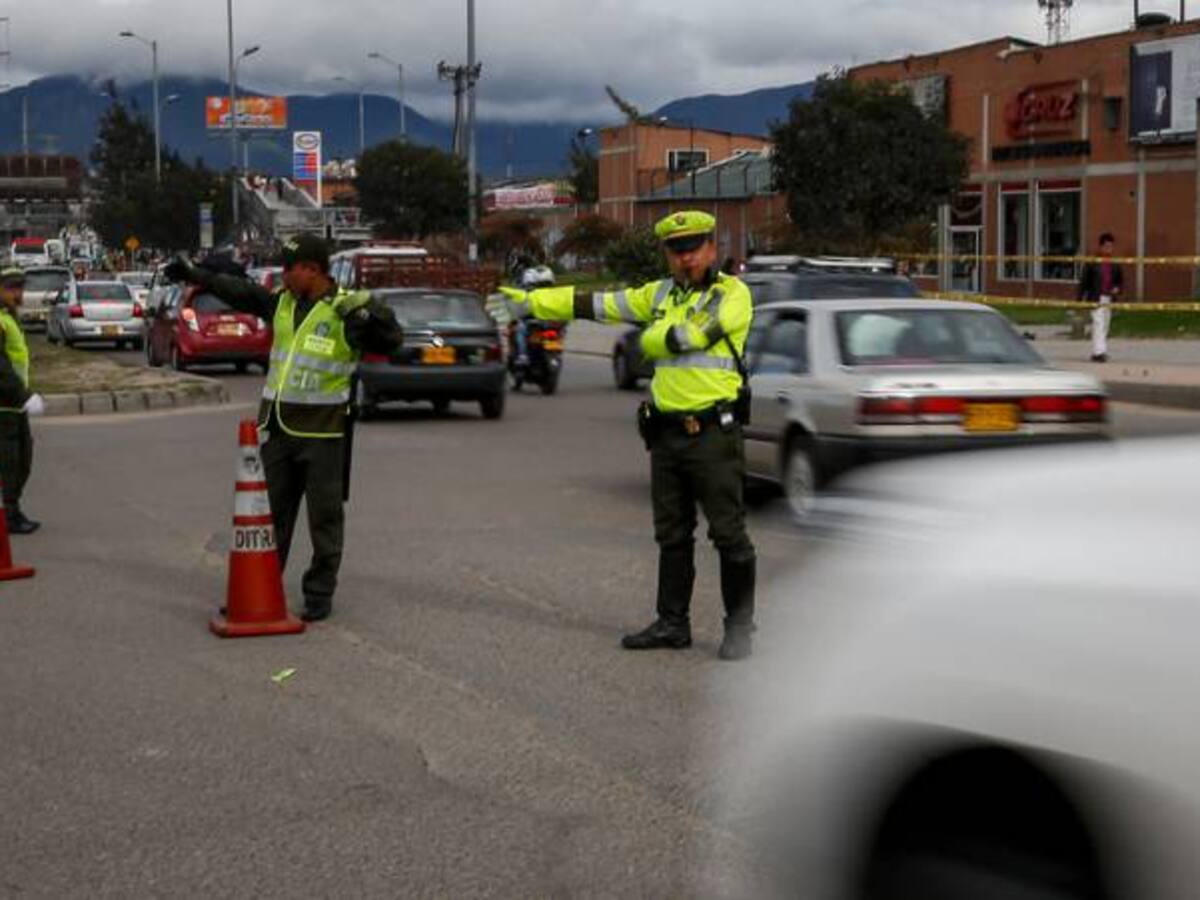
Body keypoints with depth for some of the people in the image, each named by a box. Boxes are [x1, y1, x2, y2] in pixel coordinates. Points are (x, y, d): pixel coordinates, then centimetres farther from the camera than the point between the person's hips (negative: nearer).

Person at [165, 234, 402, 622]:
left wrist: (367, 315, -33)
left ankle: (319, 594, 12)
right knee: (270, 515, 13)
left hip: (322, 434, -6)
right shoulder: (281, 303, 10)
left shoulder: (344, 310, -9)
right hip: (277, 430, 6)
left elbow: (391, 339, -16)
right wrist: (195, 274, 27)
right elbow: (239, 292, 22)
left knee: (324, 517, 2)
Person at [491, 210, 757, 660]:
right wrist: (530, 302, 13)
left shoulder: (732, 293, -6)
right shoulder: (661, 293, 15)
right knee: (672, 535, 12)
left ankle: (739, 627, 6)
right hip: (667, 433, 7)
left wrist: (652, 338, 1)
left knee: (729, 534, -3)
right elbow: (596, 304, 15)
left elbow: (690, 333, -19)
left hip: (713, 434, -7)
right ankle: (672, 623, 20)